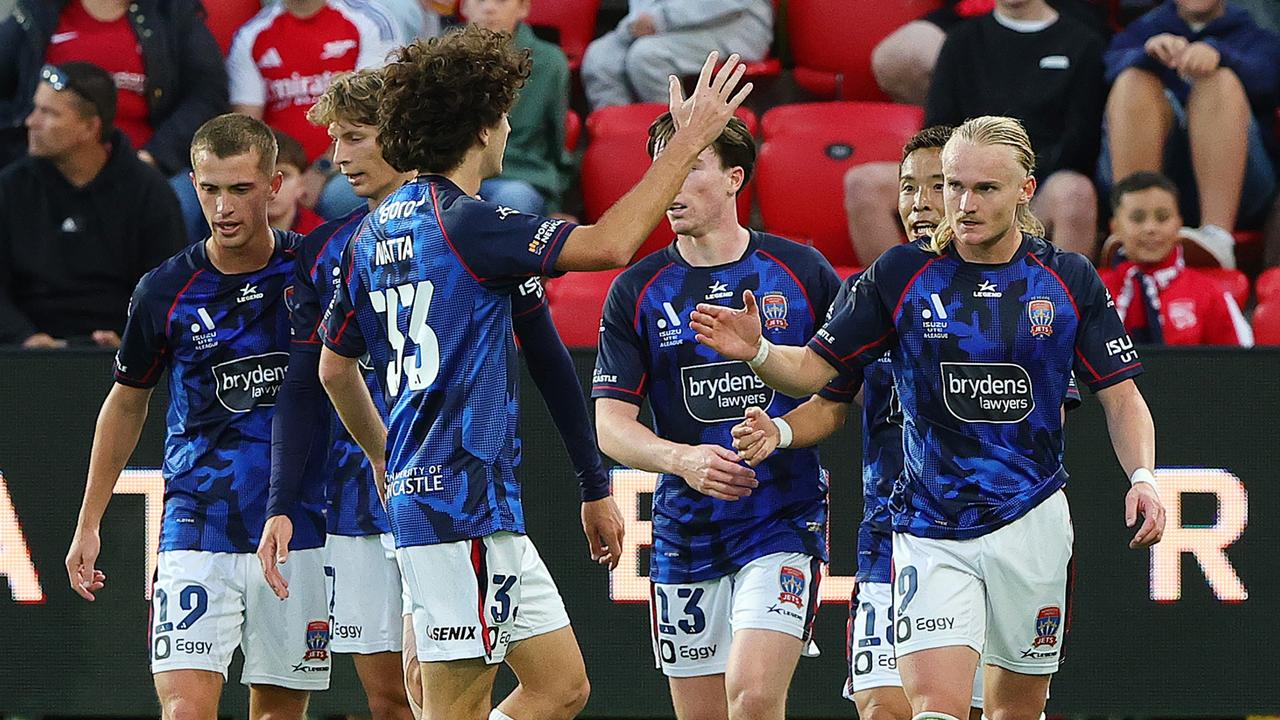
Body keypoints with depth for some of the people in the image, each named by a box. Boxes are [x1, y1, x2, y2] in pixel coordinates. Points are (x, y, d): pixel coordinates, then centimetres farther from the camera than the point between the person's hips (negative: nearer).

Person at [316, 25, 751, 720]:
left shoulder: (377, 231, 14)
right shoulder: (465, 222, -15)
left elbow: (335, 367, 23)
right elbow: (608, 244, -20)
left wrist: (384, 457, 37)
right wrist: (687, 141, -11)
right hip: (462, 501, -10)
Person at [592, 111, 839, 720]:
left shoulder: (802, 271, 0)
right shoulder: (637, 292, 2)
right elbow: (610, 424, -3)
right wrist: (683, 458, -22)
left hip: (783, 524, -3)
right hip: (684, 528, 3)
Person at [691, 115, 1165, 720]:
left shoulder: (1070, 280, -1)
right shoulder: (902, 275, -3)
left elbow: (1121, 397, 4)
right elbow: (812, 371, -1)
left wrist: (1142, 477, -14)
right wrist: (756, 351, -22)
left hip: (1033, 522, 1)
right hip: (931, 529, -1)